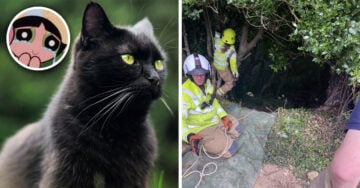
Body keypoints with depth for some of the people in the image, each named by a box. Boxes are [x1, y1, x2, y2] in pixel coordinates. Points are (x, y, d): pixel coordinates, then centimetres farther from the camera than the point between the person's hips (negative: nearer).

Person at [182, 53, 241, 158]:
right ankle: (202, 144, -1)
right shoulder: (185, 92, -30)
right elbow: (181, 118, -36)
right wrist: (189, 136, -52)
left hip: (215, 120, 9)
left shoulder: (206, 83, -3)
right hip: (201, 129, -8)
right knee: (230, 149, -13)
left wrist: (223, 116, 2)